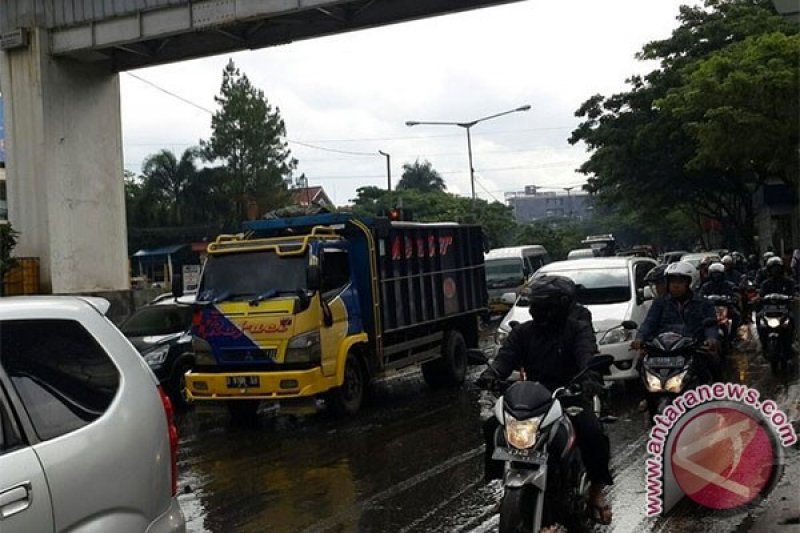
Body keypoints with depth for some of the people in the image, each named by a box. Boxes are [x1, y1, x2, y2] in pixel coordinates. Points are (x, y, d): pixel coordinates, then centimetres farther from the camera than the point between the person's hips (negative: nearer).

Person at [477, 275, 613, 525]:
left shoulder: (578, 329, -1)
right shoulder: (523, 332, 9)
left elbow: (587, 355, -21)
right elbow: (506, 356, -6)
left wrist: (591, 377, -44)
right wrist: (490, 375, -29)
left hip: (570, 395, -3)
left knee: (593, 432, -29)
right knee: (493, 427, -14)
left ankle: (596, 489, -3)